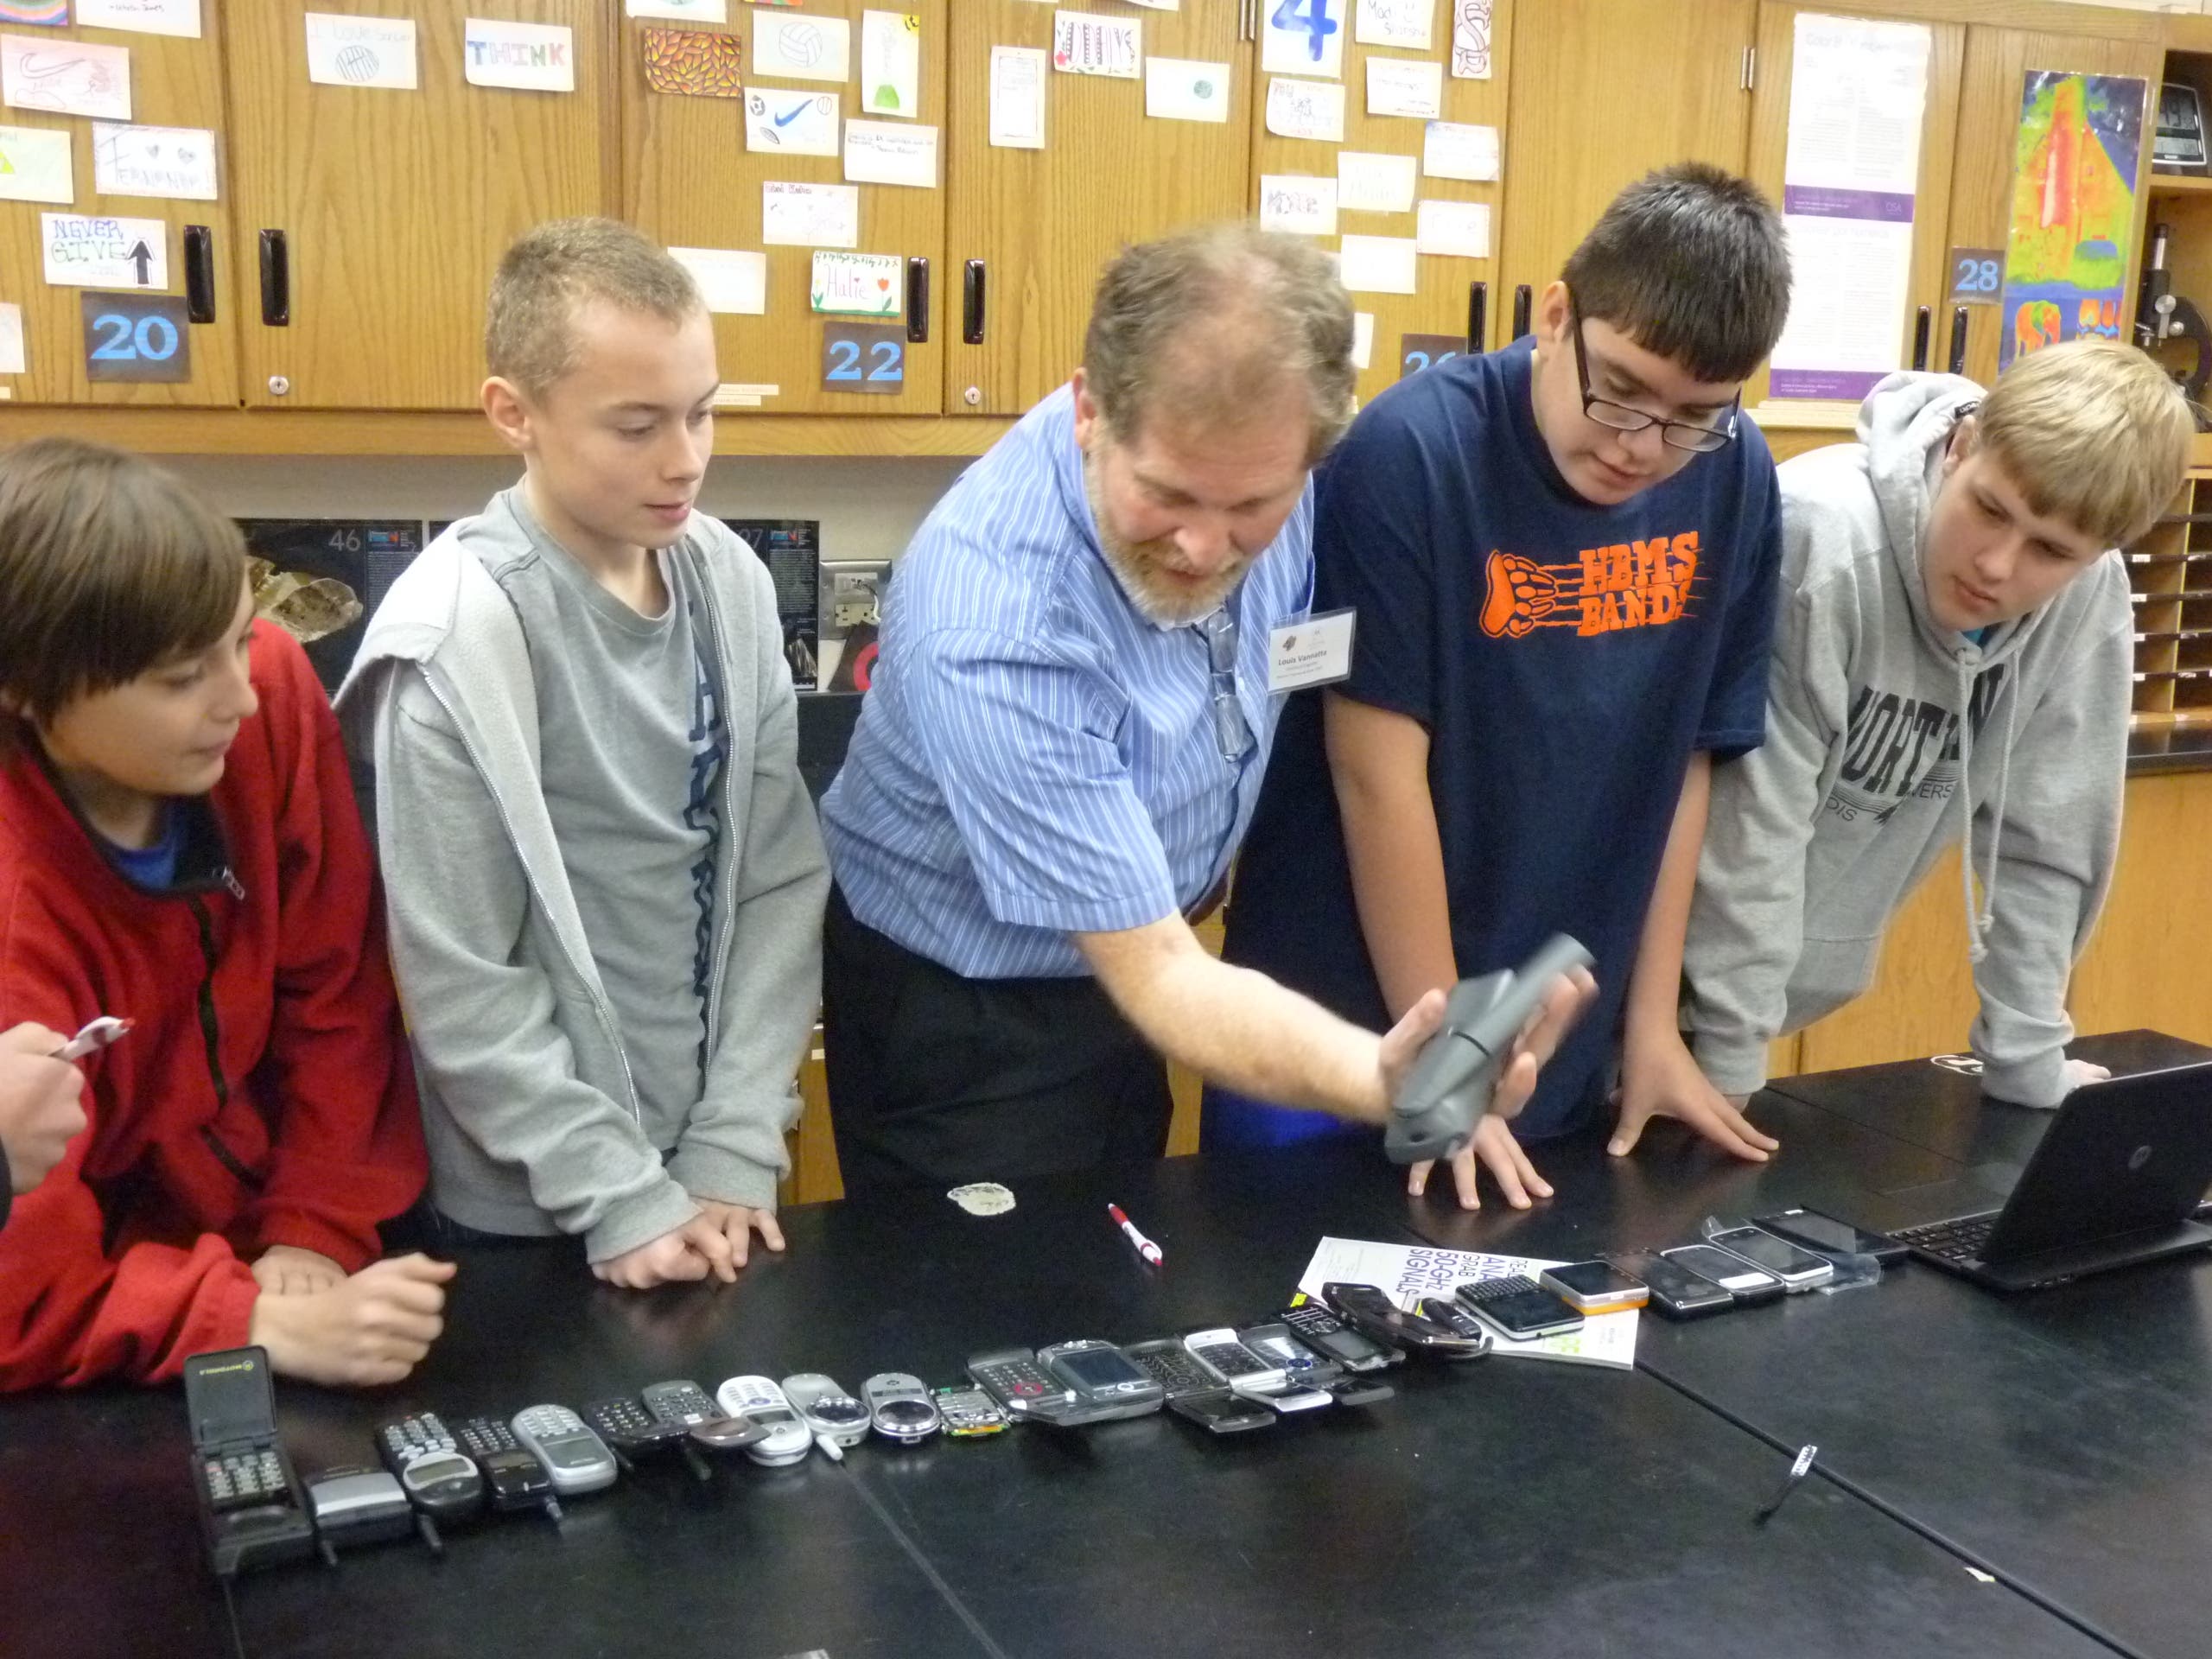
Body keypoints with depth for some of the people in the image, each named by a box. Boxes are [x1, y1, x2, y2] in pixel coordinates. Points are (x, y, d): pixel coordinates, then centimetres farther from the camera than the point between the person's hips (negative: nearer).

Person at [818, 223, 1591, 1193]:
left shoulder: (1257, 466, -19)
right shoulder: (991, 639, -37)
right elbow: (1158, 980, -35)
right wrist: (1385, 1084, -53)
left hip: (1122, 966, 7)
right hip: (959, 1014, -6)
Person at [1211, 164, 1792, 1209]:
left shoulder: (1736, 480, -4)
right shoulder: (1411, 453, -20)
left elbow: (1683, 760, 3)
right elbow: (1380, 773, -18)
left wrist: (1648, 1022, 5)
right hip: (1337, 1038, -4)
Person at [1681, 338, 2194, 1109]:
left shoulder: (2090, 603, -12)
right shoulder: (1823, 532, -28)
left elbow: (2045, 839, -2)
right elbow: (1753, 817, -25)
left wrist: (2029, 1062, 2)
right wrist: (1730, 1061, -20)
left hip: (1795, 970, 5)